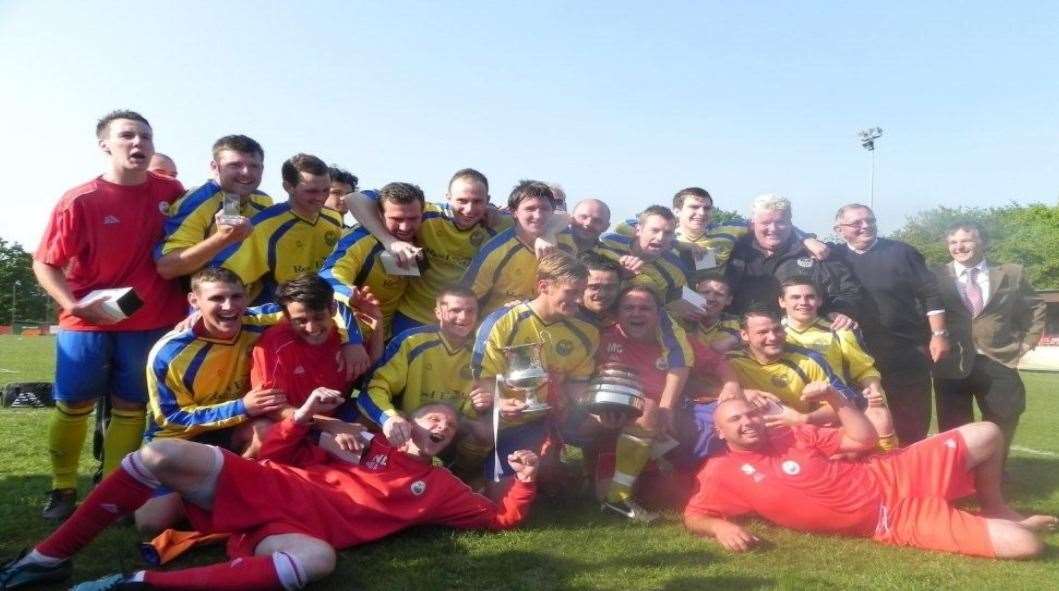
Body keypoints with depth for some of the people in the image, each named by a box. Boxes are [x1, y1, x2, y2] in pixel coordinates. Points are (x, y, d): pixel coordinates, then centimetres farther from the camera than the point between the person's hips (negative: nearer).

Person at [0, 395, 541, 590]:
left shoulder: (438, 488, 20)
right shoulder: (367, 440, 22)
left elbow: (501, 517, 15)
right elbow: (278, 454, 20)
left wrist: (525, 480, -1)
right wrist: (303, 416, 3)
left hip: (294, 528, -2)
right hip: (259, 489, 3)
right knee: (161, 454, -17)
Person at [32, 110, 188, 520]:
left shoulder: (171, 193, -2)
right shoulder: (79, 201, -10)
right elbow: (44, 263, -5)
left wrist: (187, 303, 2)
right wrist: (72, 303, -21)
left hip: (150, 322, 2)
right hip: (87, 322, -1)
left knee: (130, 407, 8)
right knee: (73, 405, 8)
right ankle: (63, 488, 27)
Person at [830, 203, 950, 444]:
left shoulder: (900, 252, 2)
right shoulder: (834, 257, 6)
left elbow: (930, 293, 0)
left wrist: (938, 334, -6)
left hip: (909, 354, -1)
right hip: (860, 358, 2)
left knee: (912, 427, 4)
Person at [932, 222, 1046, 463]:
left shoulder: (1012, 273, 6)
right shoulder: (936, 277, 2)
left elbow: (1035, 308, 18)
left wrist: (1026, 343, 9)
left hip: (997, 363, 2)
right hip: (952, 366, -1)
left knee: (1001, 429, 9)